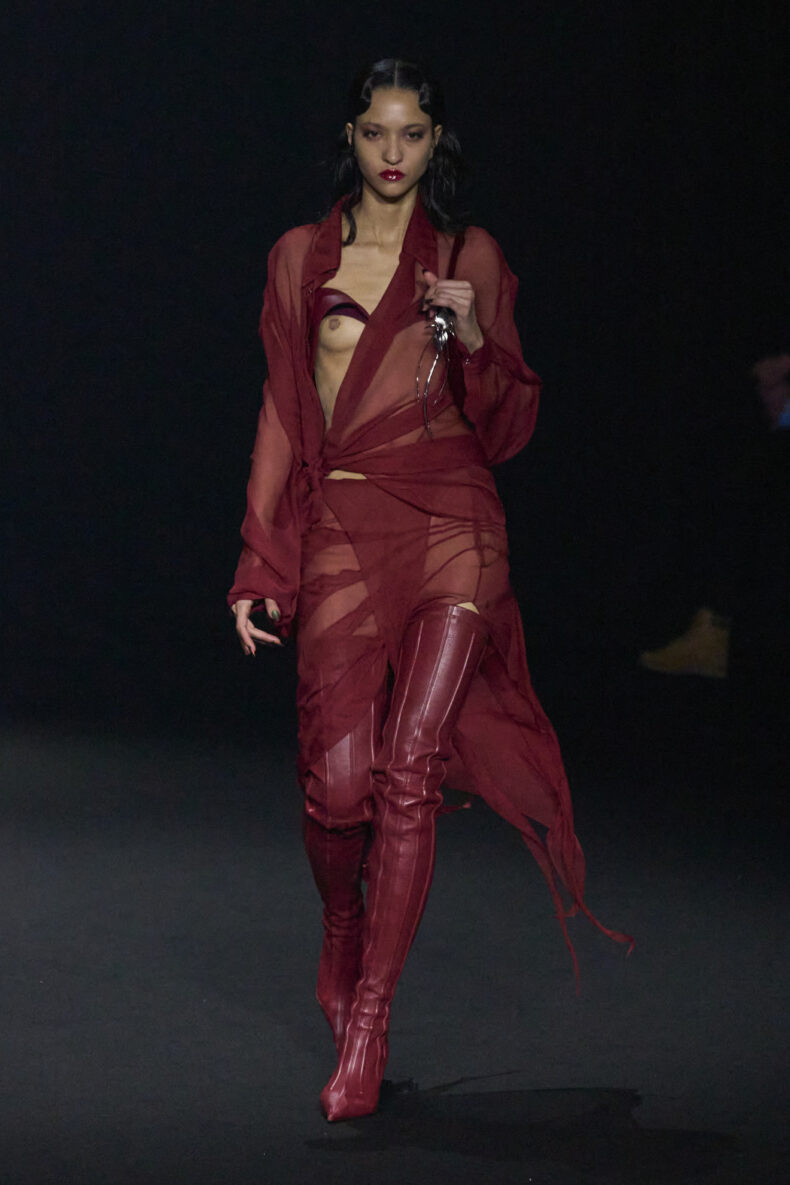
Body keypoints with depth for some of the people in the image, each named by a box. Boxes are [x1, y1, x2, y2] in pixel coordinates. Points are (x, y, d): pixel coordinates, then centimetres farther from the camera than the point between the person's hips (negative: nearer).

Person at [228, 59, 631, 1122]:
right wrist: (261, 571, 6)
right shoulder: (301, 258, 11)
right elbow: (284, 419, 11)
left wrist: (475, 338, -10)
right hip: (342, 535, 1)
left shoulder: (473, 258, 9)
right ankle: (344, 936, 25)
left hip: (452, 531, -1)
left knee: (409, 774, -9)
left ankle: (364, 1029, -3)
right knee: (339, 779, -9)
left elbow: (508, 428, 9)